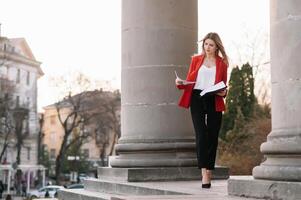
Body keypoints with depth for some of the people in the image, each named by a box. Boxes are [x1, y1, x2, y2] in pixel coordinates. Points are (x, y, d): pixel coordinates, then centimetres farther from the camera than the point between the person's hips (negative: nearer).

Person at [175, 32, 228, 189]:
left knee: (212, 136, 2)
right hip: (197, 99, 0)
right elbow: (189, 81, 13)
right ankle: (204, 172, -15)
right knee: (201, 135, -12)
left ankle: (209, 173, 11)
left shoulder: (222, 63, 11)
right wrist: (180, 83, -7)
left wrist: (223, 92, -10)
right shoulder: (196, 60, 14)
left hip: (214, 101, 1)